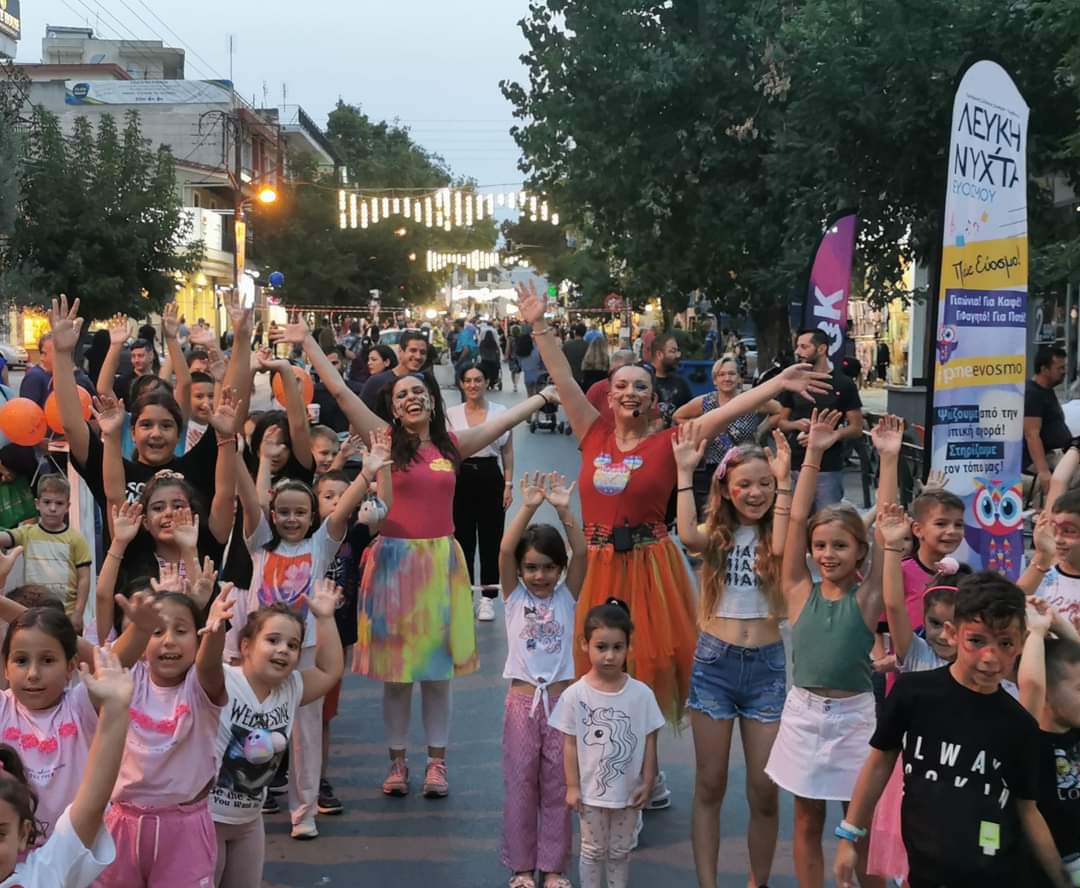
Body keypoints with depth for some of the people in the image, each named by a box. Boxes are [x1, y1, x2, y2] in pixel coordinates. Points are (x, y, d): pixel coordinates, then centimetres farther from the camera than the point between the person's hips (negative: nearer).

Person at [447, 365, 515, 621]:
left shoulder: (500, 412, 3)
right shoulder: (451, 414, 3)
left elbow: (508, 452, 6)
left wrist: (508, 484, 0)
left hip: (490, 477, 0)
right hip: (461, 477, 0)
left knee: (491, 539, 2)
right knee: (463, 538, 5)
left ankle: (488, 599, 10)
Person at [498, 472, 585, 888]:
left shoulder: (566, 596, 2)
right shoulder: (514, 596, 0)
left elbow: (581, 554, -13)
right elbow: (505, 550, -15)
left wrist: (564, 511, -25)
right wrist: (529, 507, -26)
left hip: (561, 699, 1)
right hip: (522, 700, -1)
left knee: (558, 787, 7)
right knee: (520, 784, 5)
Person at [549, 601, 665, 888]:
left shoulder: (641, 694, -10)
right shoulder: (575, 695, -13)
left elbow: (649, 743, -3)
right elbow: (570, 745, -6)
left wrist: (647, 783, -2)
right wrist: (572, 786, -5)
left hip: (628, 790, 1)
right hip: (591, 790, -1)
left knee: (621, 851, 16)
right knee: (593, 850, 14)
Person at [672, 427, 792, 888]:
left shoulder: (777, 533, 2)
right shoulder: (717, 534, 3)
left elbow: (782, 547, -22)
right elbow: (687, 537, -21)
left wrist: (784, 482, -21)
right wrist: (685, 472, -18)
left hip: (766, 666, 0)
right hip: (714, 662, 0)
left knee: (765, 790, 2)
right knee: (710, 786, 7)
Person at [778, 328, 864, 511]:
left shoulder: (843, 384, -1)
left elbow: (856, 428, -1)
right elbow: (780, 422, 14)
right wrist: (796, 424, -8)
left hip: (828, 468, -3)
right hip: (794, 466, 3)